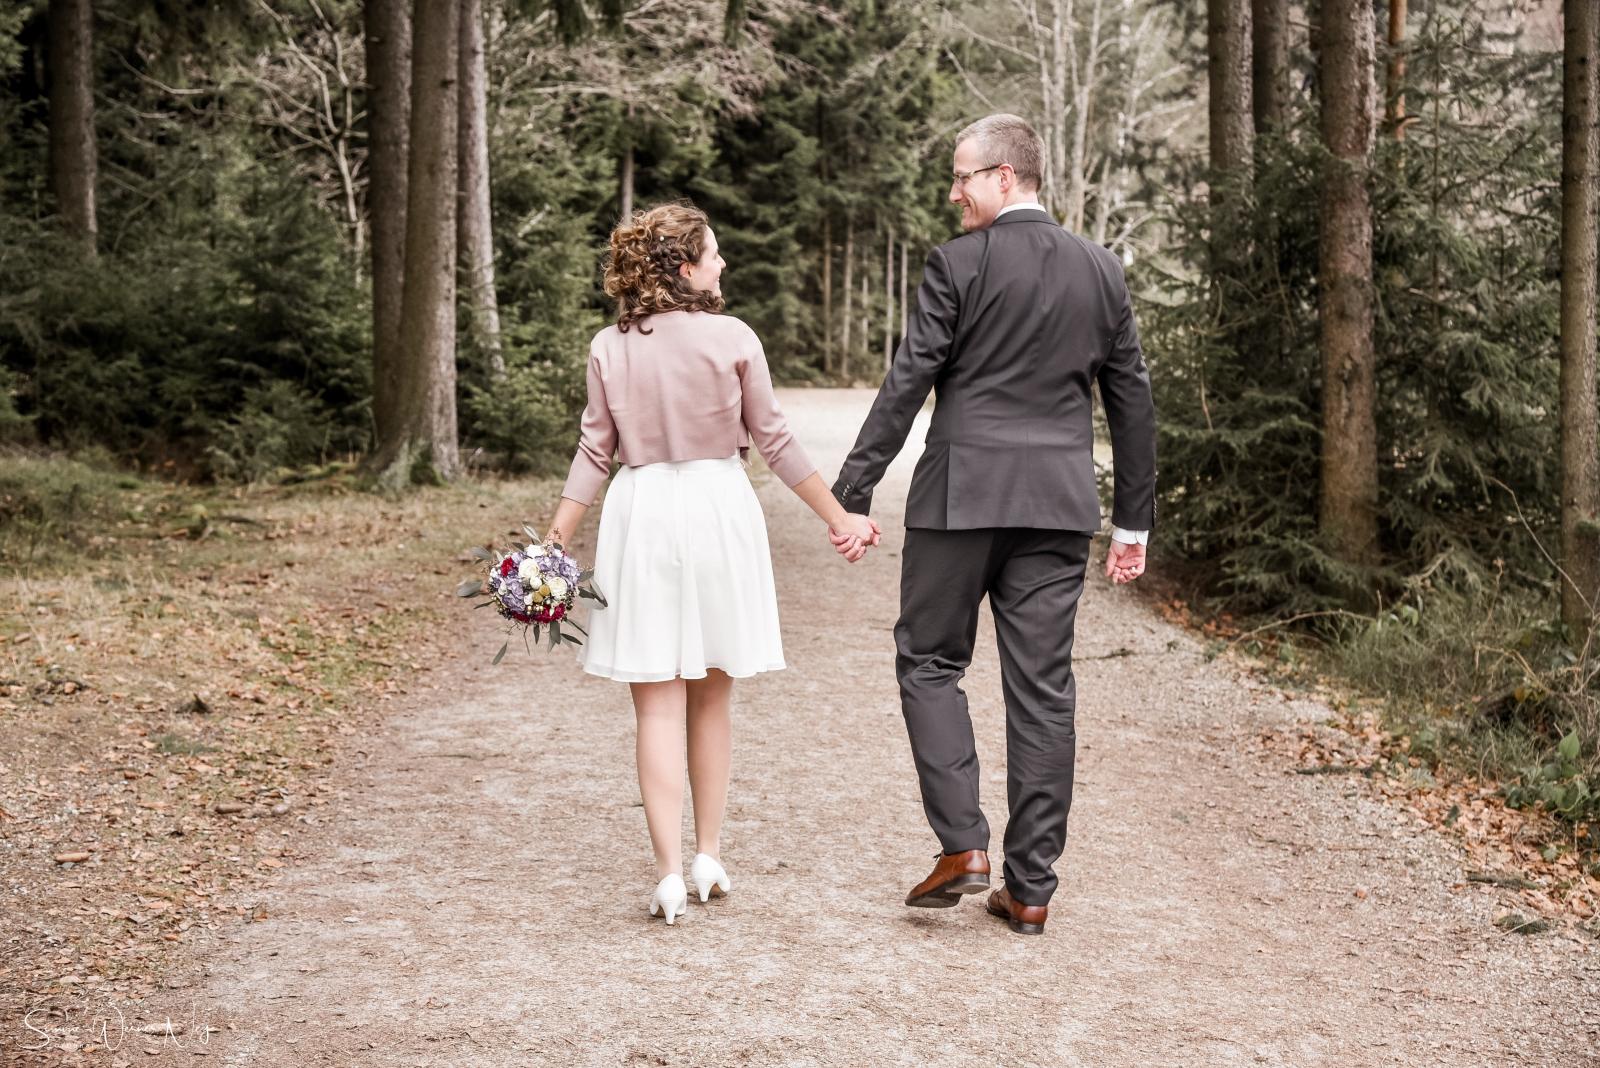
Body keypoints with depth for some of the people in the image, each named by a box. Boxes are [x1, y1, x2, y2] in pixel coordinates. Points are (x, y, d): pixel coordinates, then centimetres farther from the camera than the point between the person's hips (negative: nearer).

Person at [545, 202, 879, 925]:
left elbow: (595, 452, 1)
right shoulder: (732, 338, -4)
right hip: (717, 511, -1)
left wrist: (556, 540, 8)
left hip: (640, 514, 1)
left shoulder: (610, 347, 1)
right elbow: (775, 441, -1)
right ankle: (709, 858, 20)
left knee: (658, 703, 2)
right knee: (710, 697, 13)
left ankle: (670, 872, -5)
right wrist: (840, 517, 7)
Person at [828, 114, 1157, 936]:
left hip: (963, 495, -4)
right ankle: (1031, 888, 10)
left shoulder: (958, 265, -6)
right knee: (1042, 687, 6)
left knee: (929, 660, 10)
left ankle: (961, 845, -1)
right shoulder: (1102, 271, 9)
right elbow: (1132, 400, 12)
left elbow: (907, 383, -10)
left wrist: (851, 493, -6)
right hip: (1059, 504, 4)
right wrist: (1134, 520, 17)